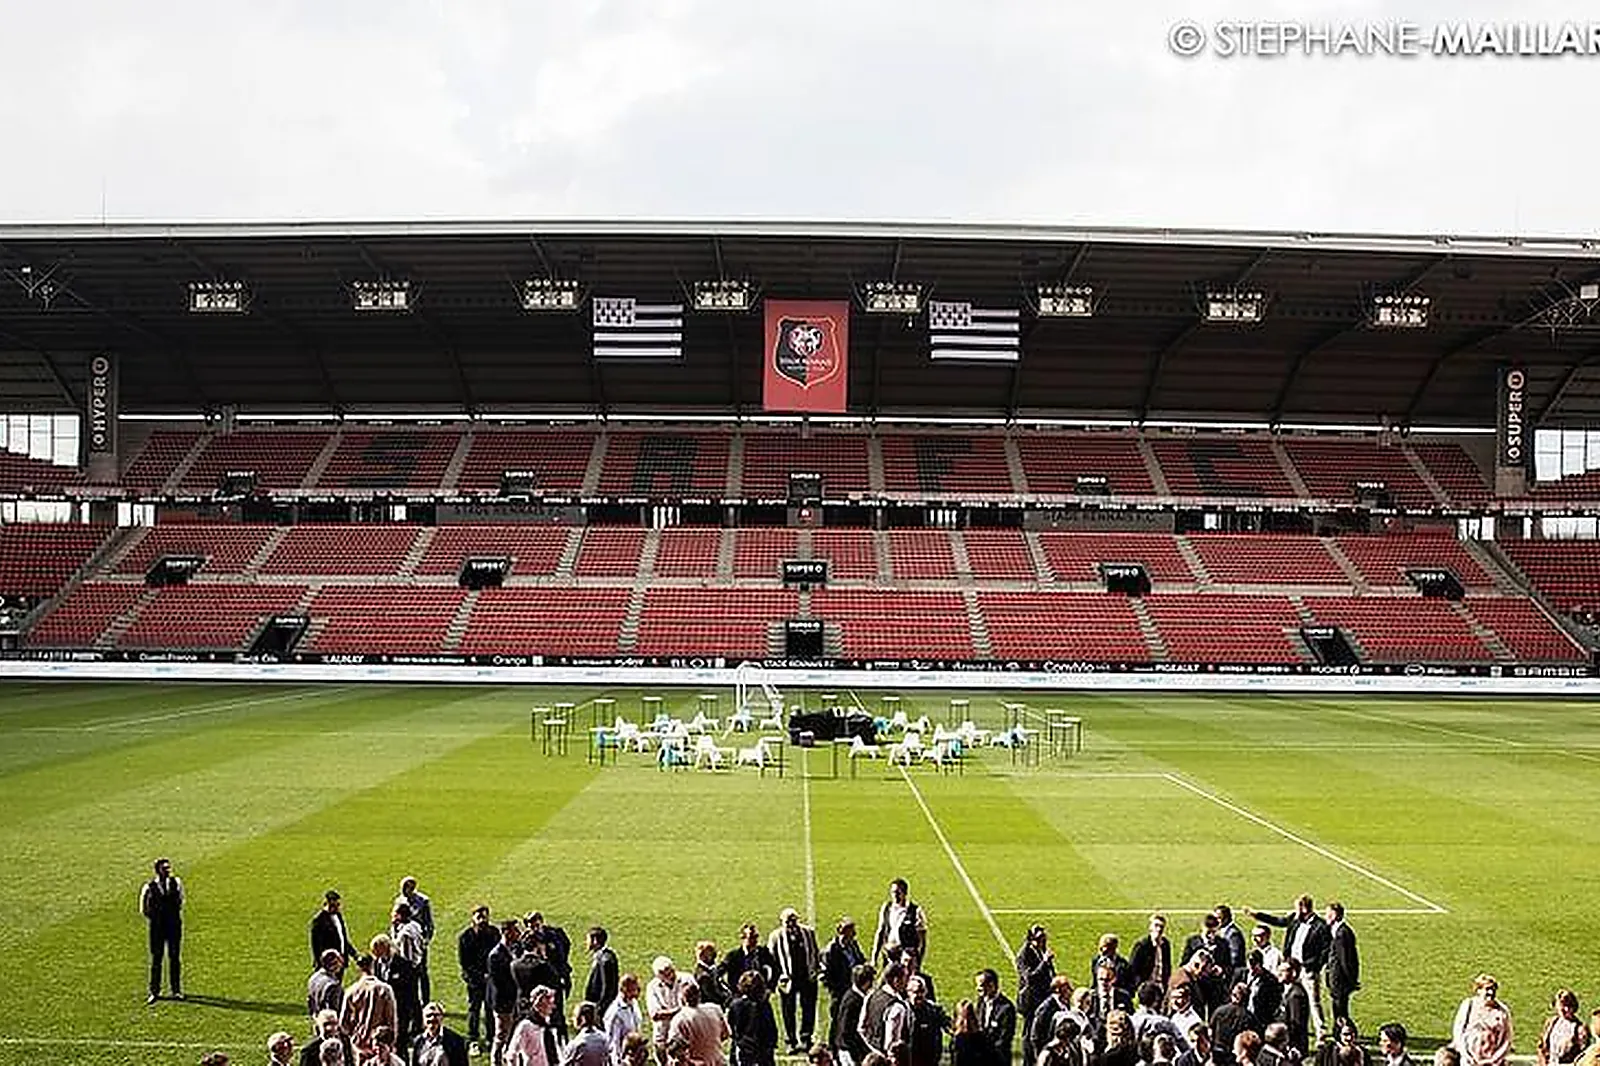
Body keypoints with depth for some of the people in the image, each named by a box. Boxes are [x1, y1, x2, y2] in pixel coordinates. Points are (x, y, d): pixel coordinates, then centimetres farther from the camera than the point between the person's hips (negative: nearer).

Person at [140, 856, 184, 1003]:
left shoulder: (176, 883, 0)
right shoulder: (150, 887, -9)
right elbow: (143, 908, 4)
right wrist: (153, 919, 1)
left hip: (174, 925, 2)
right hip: (157, 926, -2)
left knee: (175, 958, 7)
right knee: (156, 959, 3)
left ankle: (176, 990, 16)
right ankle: (154, 991, 12)